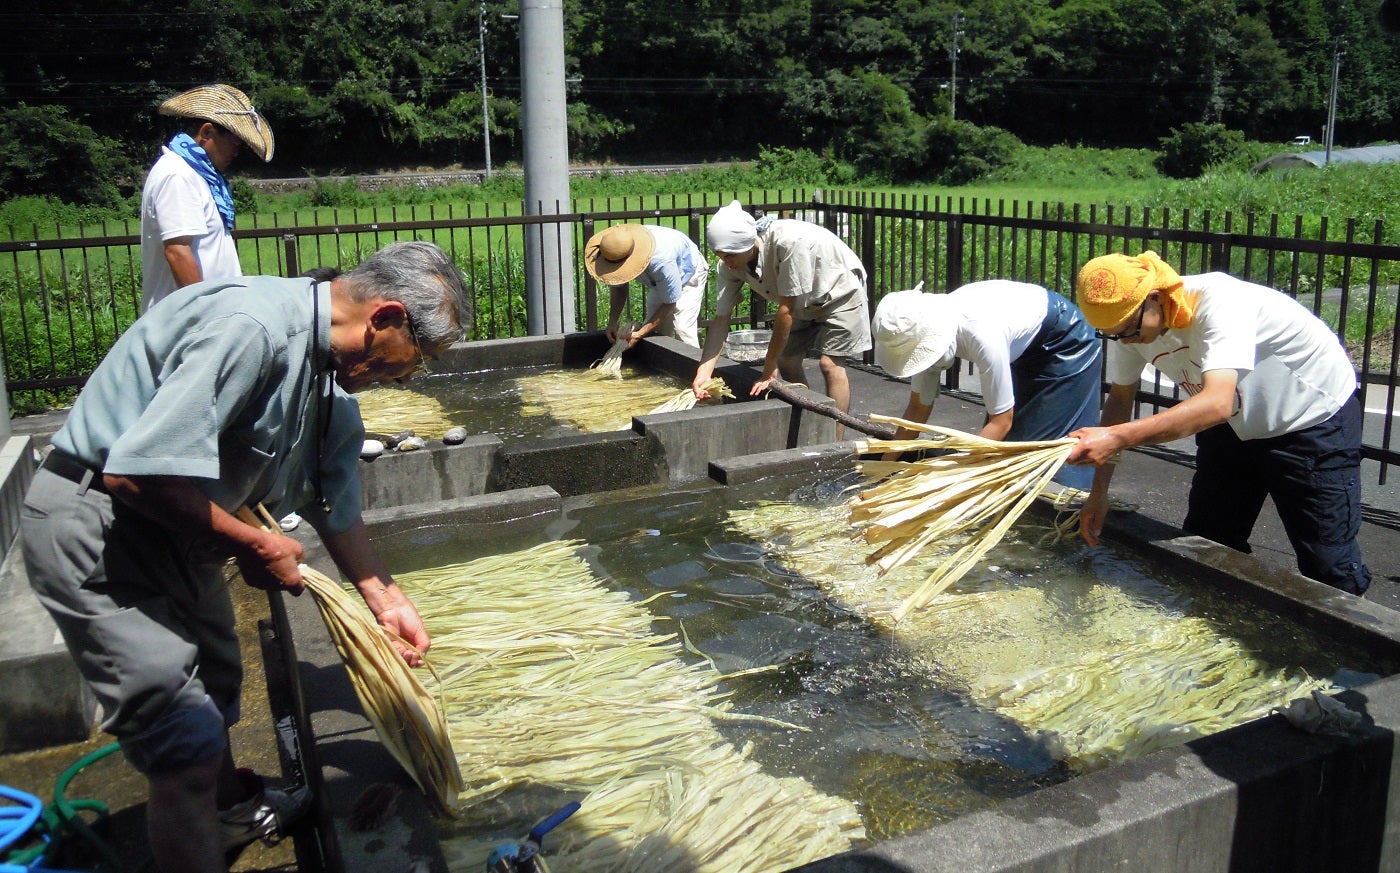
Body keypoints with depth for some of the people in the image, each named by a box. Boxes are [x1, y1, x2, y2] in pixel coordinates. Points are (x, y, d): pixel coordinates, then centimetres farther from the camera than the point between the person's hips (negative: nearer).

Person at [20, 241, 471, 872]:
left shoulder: (328, 372, 2)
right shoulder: (251, 328, -29)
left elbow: (334, 505, 14)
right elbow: (137, 472, -32)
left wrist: (386, 599, 18)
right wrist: (253, 546, -19)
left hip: (174, 528, 10)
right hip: (93, 529, -10)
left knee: (215, 683, 28)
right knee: (187, 743, -8)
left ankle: (235, 807, 54)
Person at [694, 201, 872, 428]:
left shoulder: (791, 241, -41)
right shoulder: (731, 264, -20)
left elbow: (786, 309, -36)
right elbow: (720, 318, -16)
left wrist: (769, 368, -28)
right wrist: (703, 372, -26)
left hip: (840, 291, -7)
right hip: (804, 301, 7)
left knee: (831, 364, -16)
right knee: (787, 361, 1)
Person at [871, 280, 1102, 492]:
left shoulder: (982, 335, -42)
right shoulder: (926, 331, -20)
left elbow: (1001, 421, -33)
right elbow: (918, 408, -7)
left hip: (1065, 343, -7)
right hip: (1024, 351, 7)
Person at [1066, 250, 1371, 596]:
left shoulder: (1219, 304, -36)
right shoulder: (1127, 319, -15)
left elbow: (1217, 404, -48)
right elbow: (1120, 399, -5)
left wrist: (1117, 438, -58)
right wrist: (1099, 491, -10)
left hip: (1318, 416, -6)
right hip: (1237, 427, 7)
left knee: (1329, 567, -4)